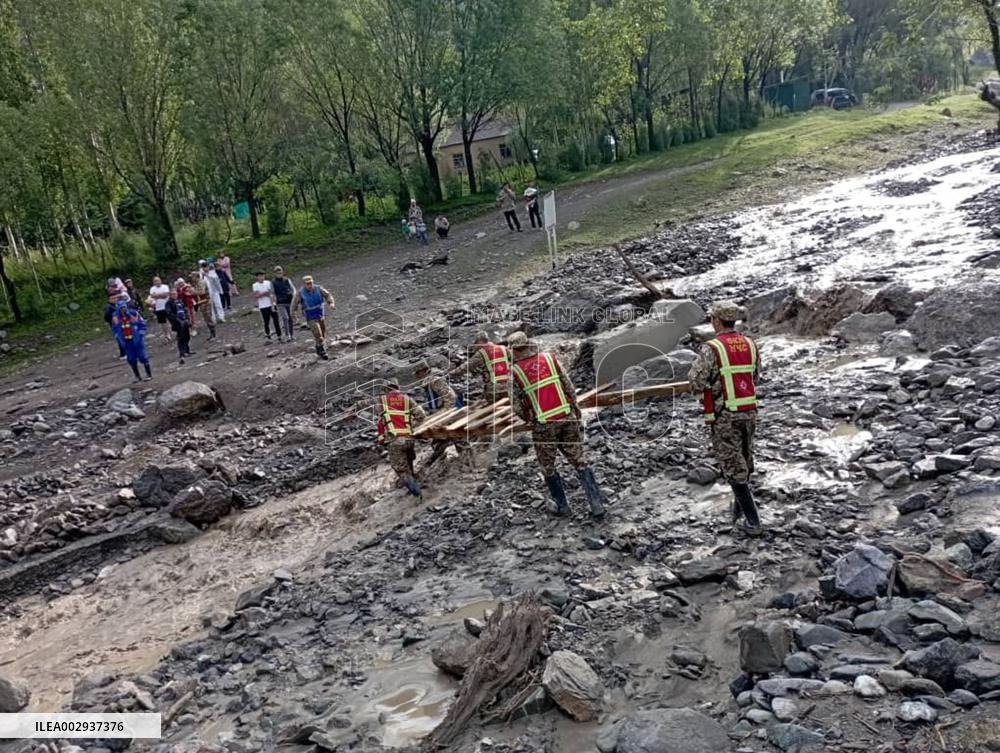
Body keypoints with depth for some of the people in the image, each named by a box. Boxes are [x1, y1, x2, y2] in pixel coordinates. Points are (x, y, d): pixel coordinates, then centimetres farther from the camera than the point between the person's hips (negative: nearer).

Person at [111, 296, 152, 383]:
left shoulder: (134, 313, -10)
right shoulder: (115, 316, -1)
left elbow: (142, 324, -2)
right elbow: (115, 328, 13)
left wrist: (140, 334, -8)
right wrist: (118, 337, 7)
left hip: (137, 339, -3)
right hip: (126, 341, 3)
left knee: (142, 357, -2)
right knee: (131, 359, 6)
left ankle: (149, 374, 9)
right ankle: (137, 376, 19)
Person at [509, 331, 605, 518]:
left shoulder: (515, 372, -7)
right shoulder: (550, 358, 0)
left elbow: (517, 408, -5)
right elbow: (569, 387, 1)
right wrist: (575, 408, 14)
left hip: (542, 426, -2)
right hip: (567, 418, 2)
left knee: (548, 467, 18)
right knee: (579, 461, 10)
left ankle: (561, 505, 26)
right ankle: (597, 504, 8)